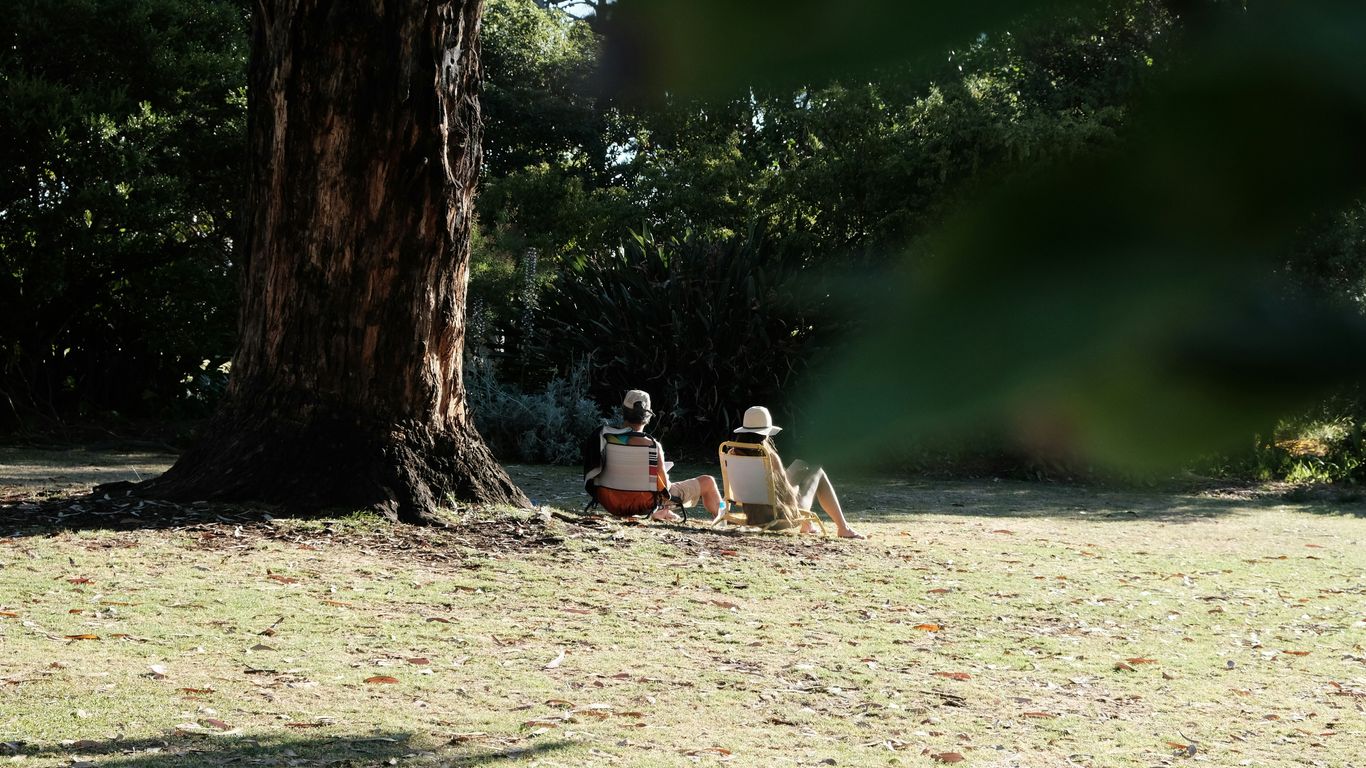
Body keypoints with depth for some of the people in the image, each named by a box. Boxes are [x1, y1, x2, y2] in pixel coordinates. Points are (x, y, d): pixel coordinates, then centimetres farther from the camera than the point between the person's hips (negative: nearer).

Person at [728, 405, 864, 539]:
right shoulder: (770, 457, -27)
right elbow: (788, 494, -18)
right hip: (782, 515, -6)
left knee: (800, 465, 27)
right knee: (816, 471, 17)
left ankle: (806, 525, 40)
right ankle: (843, 527, 21)